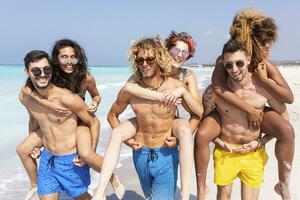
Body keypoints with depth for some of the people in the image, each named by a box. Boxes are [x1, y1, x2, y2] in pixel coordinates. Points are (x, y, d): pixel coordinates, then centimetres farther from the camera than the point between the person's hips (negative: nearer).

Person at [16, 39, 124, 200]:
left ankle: (113, 179, -3)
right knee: (23, 150, 5)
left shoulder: (86, 78, -20)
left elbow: (96, 96, 0)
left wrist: (95, 104, -23)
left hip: (80, 120, -4)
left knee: (86, 155, -33)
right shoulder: (51, 75, -18)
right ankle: (35, 185, 31)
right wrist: (48, 104, -39)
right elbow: (26, 88, -28)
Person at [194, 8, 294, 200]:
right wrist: (250, 110, -39)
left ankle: (284, 184, -1)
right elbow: (218, 88, -42)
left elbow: (289, 97, -15)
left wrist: (265, 79, -29)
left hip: (257, 110, 2)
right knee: (201, 135, -29)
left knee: (287, 130, -24)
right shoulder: (224, 61, -22)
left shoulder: (266, 65, -14)